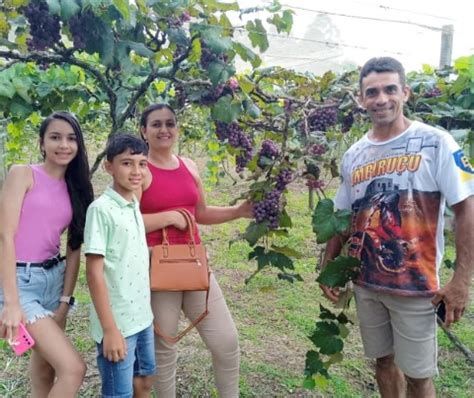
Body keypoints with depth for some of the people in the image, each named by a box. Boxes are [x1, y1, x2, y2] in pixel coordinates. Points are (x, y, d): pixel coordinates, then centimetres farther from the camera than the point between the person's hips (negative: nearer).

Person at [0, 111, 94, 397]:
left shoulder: (76, 188, 9)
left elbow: (75, 248, 9)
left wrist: (65, 301, 2)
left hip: (55, 279, 6)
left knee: (45, 371, 18)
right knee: (73, 368, -12)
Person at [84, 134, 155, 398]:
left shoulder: (136, 206, 6)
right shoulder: (101, 209, -16)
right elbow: (94, 271, -17)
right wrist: (109, 328, -19)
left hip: (143, 317, 7)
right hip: (117, 321, -7)